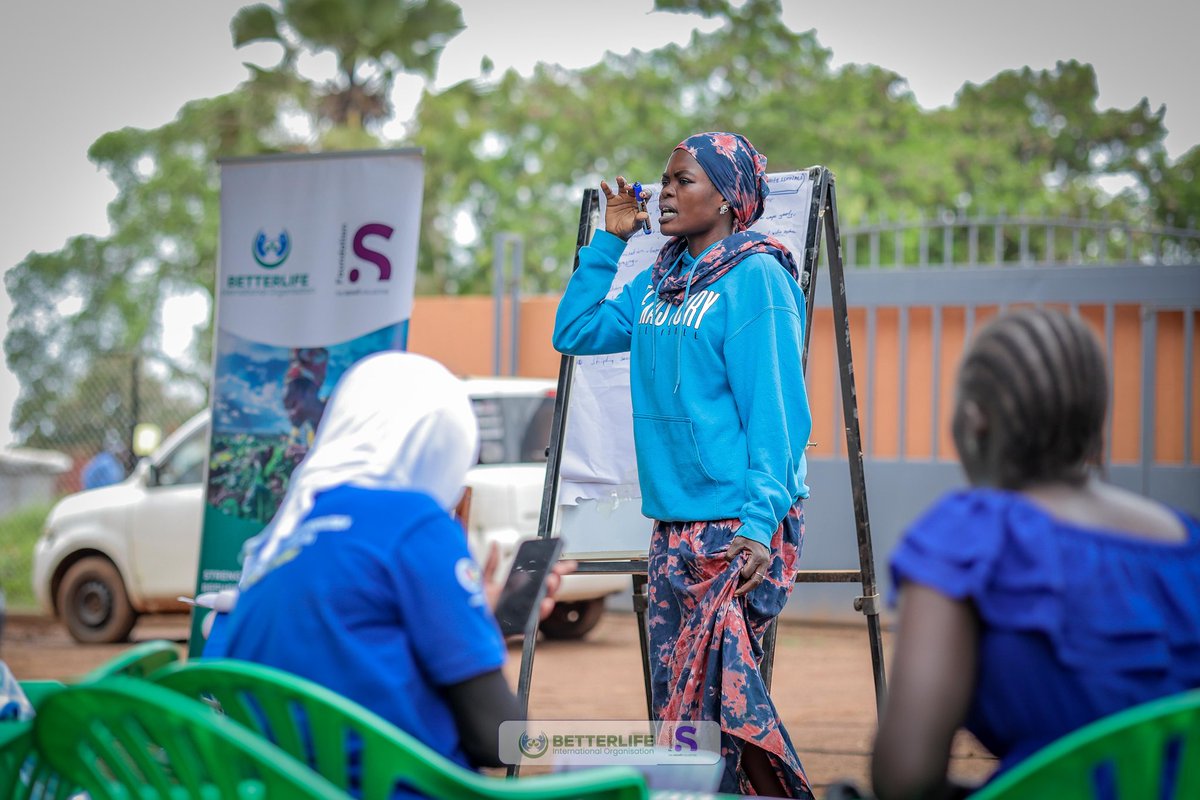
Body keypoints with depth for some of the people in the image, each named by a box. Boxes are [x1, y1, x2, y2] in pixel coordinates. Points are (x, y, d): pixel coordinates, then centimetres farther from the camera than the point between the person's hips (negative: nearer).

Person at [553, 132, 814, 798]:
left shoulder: (755, 279, -9)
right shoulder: (658, 281, 14)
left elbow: (776, 412, -14)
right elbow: (574, 331, 22)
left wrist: (760, 522, -21)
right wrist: (610, 241, 15)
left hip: (736, 525, -8)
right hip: (672, 522, 8)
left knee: (716, 684, -12)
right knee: (674, 688, 8)